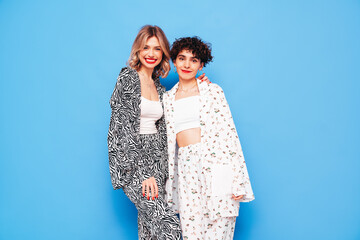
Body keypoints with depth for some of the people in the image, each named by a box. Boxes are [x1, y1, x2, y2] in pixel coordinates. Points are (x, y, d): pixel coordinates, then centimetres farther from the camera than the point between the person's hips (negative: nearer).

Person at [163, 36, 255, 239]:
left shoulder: (213, 91, 5)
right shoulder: (168, 98, 16)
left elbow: (229, 132, -1)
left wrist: (238, 180, -8)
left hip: (216, 165, -3)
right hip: (186, 170, 3)